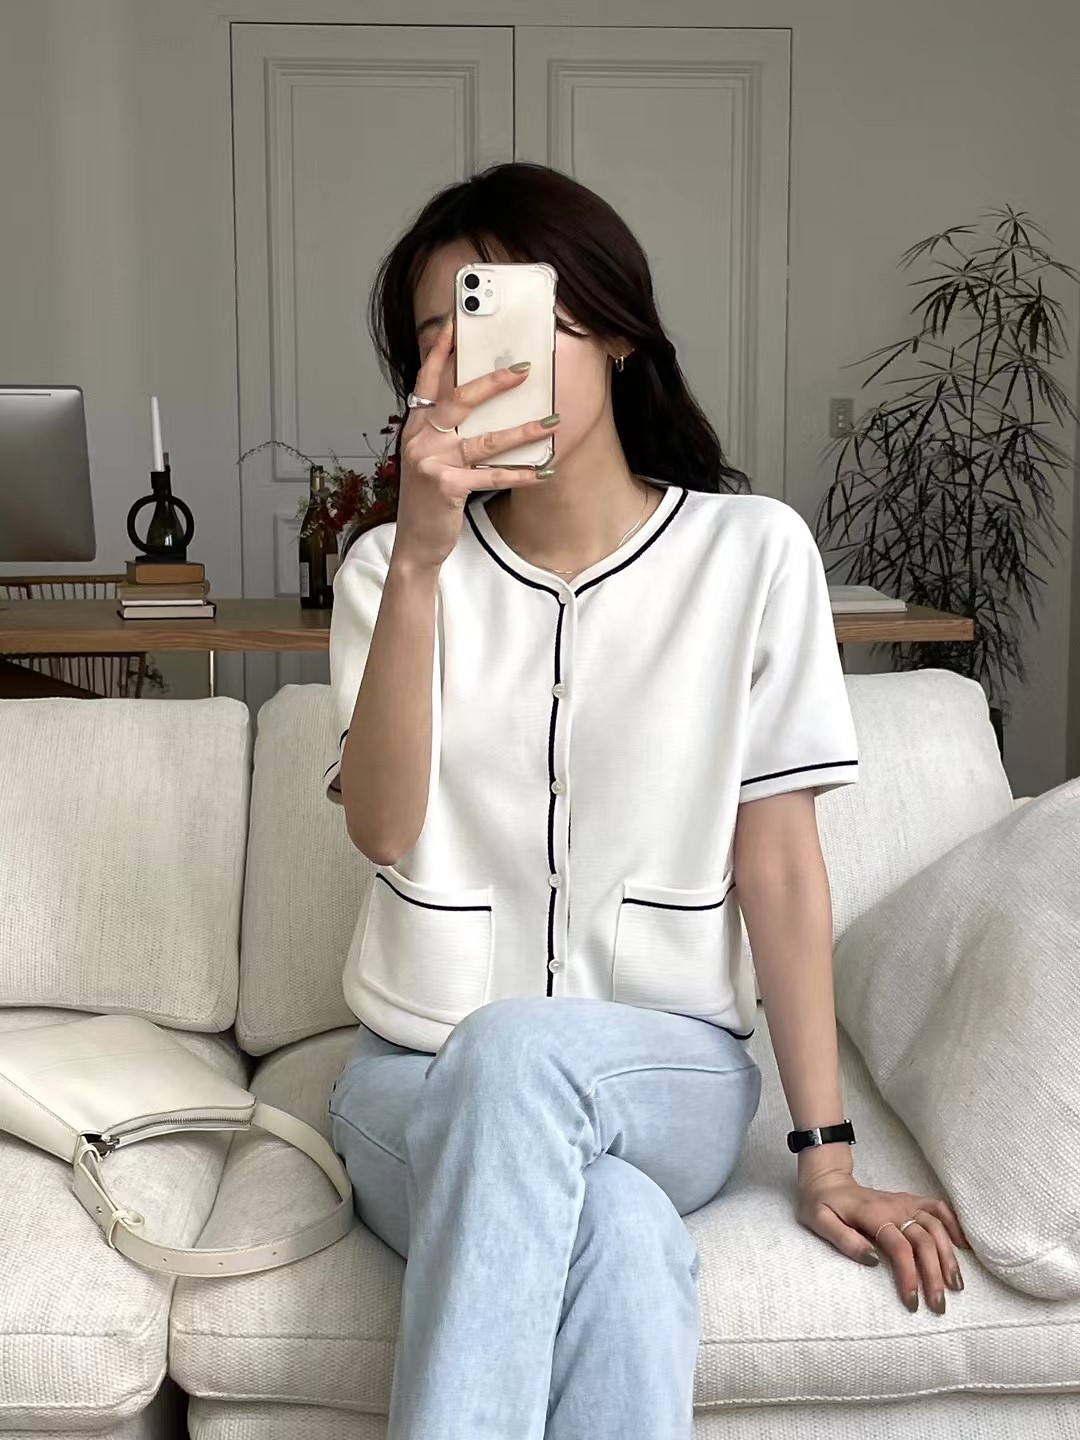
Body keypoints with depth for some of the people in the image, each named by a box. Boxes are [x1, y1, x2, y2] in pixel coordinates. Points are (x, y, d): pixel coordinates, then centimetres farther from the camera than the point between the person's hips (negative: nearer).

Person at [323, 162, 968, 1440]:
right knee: (618, 1242, -34)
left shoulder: (750, 551, -3)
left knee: (513, 1050, -36)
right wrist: (420, 559, -25)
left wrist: (826, 1155, -6)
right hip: (421, 1082, 1)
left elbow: (779, 863, -4)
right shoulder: (389, 567, 2)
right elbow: (383, 829, -13)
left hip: (665, 1072, 0)